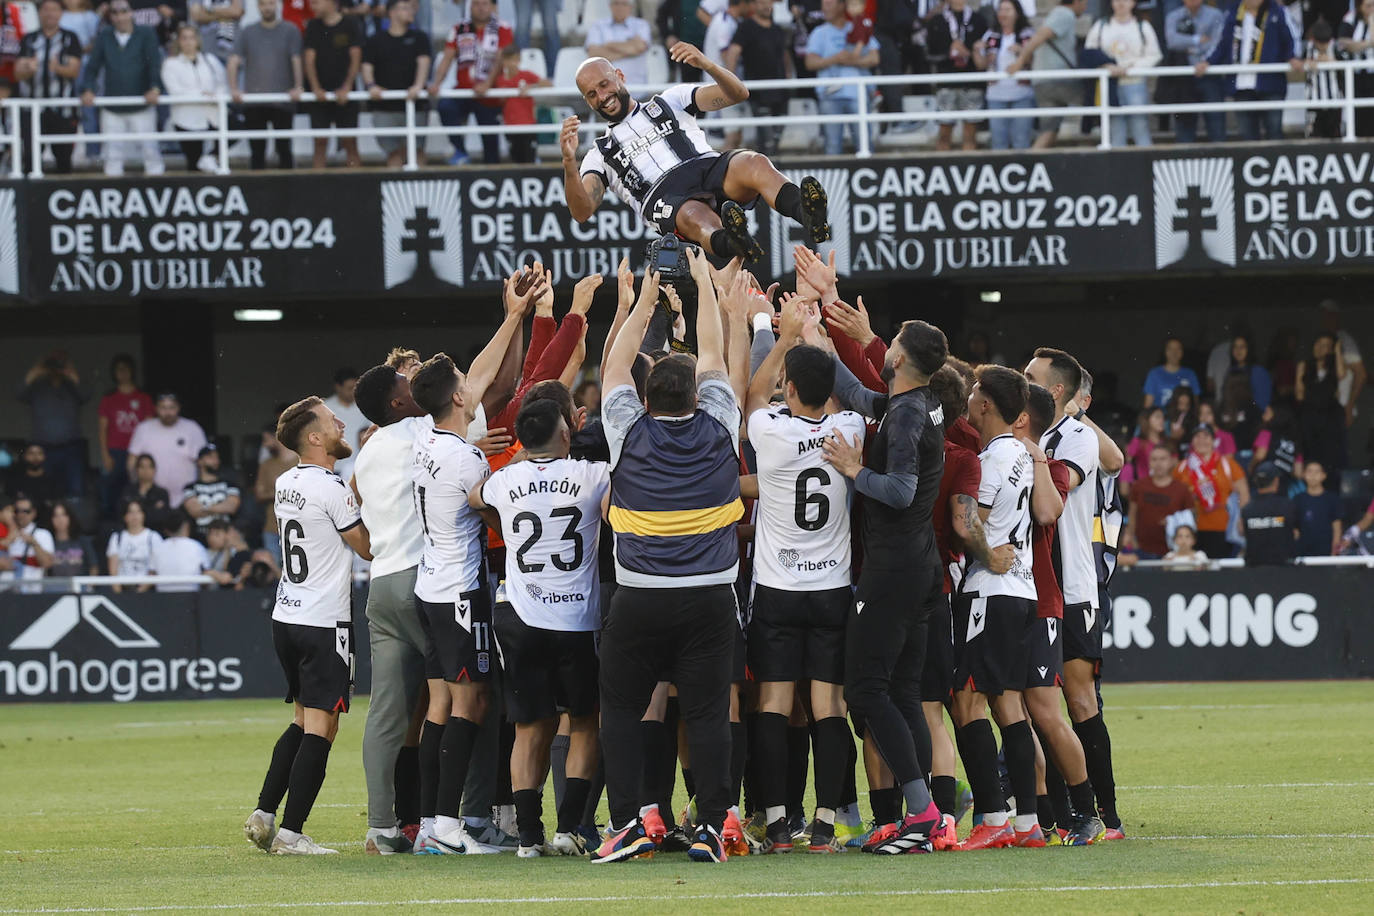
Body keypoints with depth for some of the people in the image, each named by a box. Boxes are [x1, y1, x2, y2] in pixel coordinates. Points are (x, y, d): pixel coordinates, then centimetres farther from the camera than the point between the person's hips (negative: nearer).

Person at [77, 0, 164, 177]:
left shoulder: (146, 35, 1)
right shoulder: (104, 37, 8)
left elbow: (154, 63, -8)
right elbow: (93, 66, 6)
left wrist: (155, 88, -24)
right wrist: (88, 89, -11)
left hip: (141, 107, -2)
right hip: (112, 109, 2)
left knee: (150, 149, -1)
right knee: (113, 155, 2)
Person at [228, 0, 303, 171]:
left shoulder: (290, 32, 7)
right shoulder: (246, 33, 10)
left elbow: (296, 61, -3)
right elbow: (234, 61, 1)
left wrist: (297, 87, -18)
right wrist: (233, 88, -14)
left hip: (282, 101, -1)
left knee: (284, 148, 0)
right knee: (257, 150, 2)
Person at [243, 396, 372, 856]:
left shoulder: (286, 484, 9)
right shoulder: (331, 489, -15)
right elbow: (369, 547, -6)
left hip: (286, 616, 8)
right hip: (324, 621, -8)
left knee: (304, 720, 19)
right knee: (321, 728, -5)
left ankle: (263, 814, 15)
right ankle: (291, 832, -8)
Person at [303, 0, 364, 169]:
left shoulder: (350, 24, 0)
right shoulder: (313, 26, 8)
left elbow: (356, 58, -4)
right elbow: (309, 59, 3)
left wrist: (346, 87, -13)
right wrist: (315, 88, -11)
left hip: (344, 93, -2)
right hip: (320, 93, 2)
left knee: (350, 142, -4)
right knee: (320, 142, -2)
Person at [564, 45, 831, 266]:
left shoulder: (671, 101, 32)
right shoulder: (600, 154, 31)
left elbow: (737, 94, 19)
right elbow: (581, 212, 13)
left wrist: (706, 65, -1)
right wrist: (569, 162, -4)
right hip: (663, 195, -2)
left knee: (755, 164, -34)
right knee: (699, 220, -40)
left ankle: (808, 216, -64)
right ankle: (730, 242, -76)